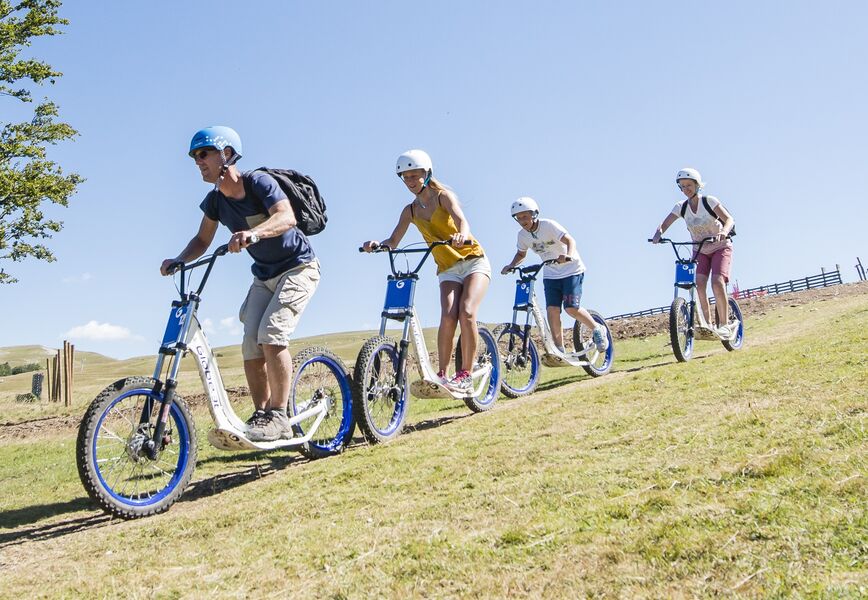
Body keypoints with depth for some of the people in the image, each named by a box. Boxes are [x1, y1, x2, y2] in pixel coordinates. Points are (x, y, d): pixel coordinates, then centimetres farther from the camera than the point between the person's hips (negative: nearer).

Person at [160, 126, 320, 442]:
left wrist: (253, 233, -55)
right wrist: (178, 260, -11)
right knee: (250, 345, -3)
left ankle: (279, 417, -14)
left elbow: (286, 217, -37)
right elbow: (203, 239, 9)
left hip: (297, 267, -7)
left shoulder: (258, 181, -21)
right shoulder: (215, 200, 0)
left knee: (271, 335, -22)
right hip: (264, 274, 7)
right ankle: (261, 415, 8)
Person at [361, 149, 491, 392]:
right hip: (448, 269, 3)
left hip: (473, 261, -3)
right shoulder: (410, 210, 6)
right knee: (448, 316, -20)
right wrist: (377, 244, -24)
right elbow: (393, 241, -1)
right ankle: (442, 374, -14)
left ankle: (466, 375, -16)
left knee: (466, 313, -24)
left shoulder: (443, 195, -7)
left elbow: (461, 219, -26)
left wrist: (462, 234, -50)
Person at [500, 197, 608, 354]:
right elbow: (521, 254, 13)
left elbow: (569, 240, -31)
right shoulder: (523, 235, -3)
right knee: (552, 310, -10)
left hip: (571, 270, -5)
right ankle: (559, 350, -3)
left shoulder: (548, 225, -20)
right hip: (551, 274, 5)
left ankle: (598, 330, 9)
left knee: (571, 308, -16)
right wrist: (511, 265, -6)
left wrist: (568, 255, -52)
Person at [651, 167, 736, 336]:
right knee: (699, 284, -17)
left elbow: (729, 219, -25)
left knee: (717, 283, -23)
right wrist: (658, 233, -35)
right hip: (700, 251, 4)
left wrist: (724, 232, -47)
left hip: (720, 248, -4)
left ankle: (724, 324, -11)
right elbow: (665, 224, -11)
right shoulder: (681, 207, -6)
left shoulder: (709, 201, -17)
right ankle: (708, 324, -7)